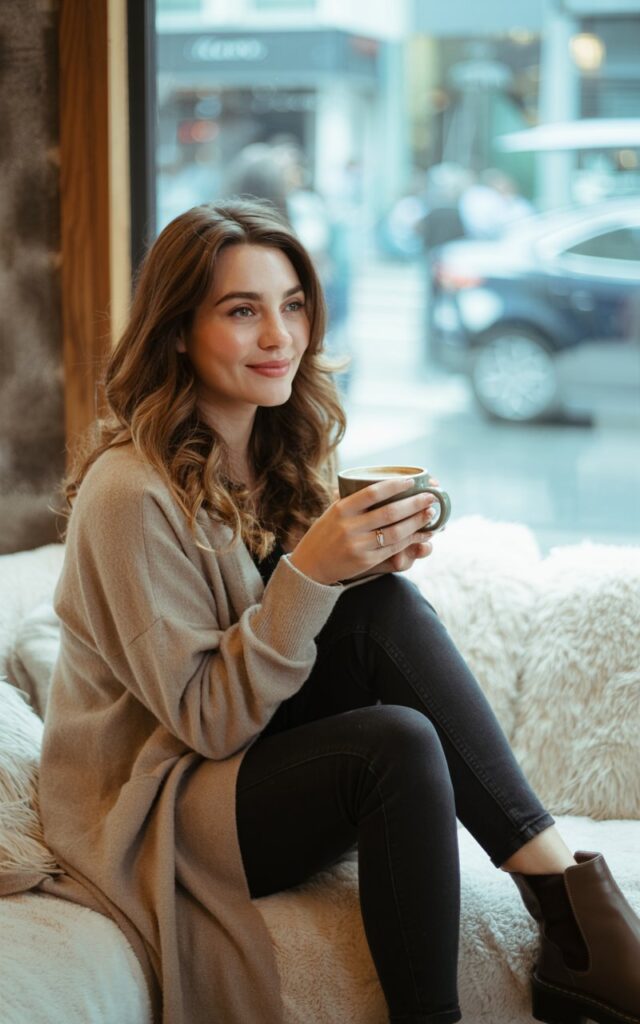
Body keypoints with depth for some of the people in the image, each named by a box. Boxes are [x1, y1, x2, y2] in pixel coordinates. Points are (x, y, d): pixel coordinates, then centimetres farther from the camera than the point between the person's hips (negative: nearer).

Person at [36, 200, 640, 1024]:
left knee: (385, 605, -21)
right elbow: (208, 718, -19)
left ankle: (566, 889, -24)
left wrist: (369, 561, -13)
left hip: (263, 754, 7)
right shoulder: (132, 493, -20)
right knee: (399, 741, -32)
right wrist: (310, 572, -29)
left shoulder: (279, 449, 5)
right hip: (151, 811, -7)